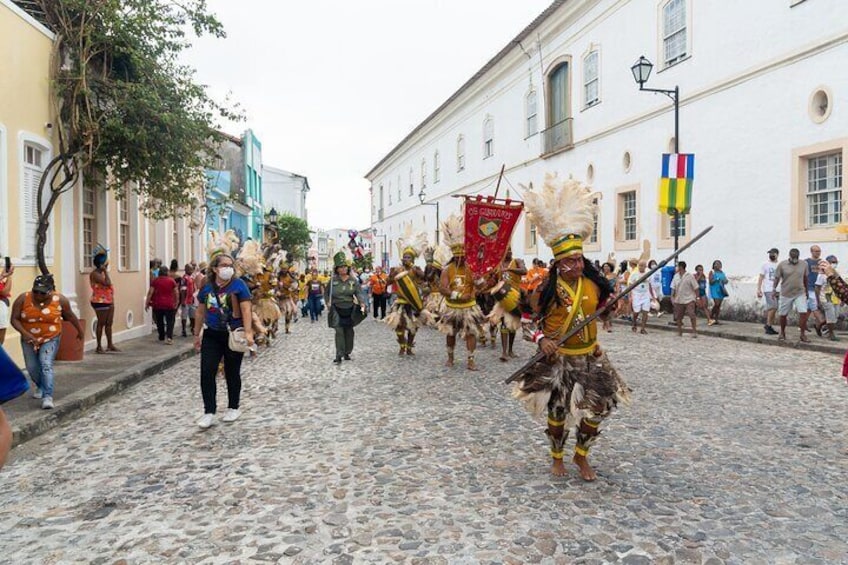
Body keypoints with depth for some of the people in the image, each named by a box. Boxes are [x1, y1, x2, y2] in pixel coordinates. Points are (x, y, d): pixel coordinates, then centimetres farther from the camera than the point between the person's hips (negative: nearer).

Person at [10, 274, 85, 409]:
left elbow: (70, 316, 0)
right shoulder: (23, 299, -15)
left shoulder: (59, 300, -15)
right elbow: (14, 319, -13)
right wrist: (25, 333, -29)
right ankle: (41, 386, 42)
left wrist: (80, 331, 10)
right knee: (32, 367, 13)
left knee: (46, 365, -18)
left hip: (50, 339, -3)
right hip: (29, 340, 3)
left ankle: (48, 396, -19)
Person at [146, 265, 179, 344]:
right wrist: (176, 302, 12)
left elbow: (150, 292, -3)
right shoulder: (171, 280, -2)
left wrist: (147, 303, 2)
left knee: (159, 321, 16)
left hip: (157, 305, 2)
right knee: (170, 321, 1)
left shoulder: (155, 281, -1)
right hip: (169, 305, -2)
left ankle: (161, 337, 26)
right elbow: (176, 292, 0)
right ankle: (169, 337, -15)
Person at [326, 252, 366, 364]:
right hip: (337, 310, -2)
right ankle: (339, 355, -9)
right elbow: (327, 293, 10)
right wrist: (328, 303, -6)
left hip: (350, 309, 2)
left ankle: (347, 353, 26)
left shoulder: (353, 280, 0)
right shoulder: (333, 281, -1)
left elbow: (359, 293, -8)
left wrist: (362, 304, -24)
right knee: (339, 331, -11)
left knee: (349, 332, 11)